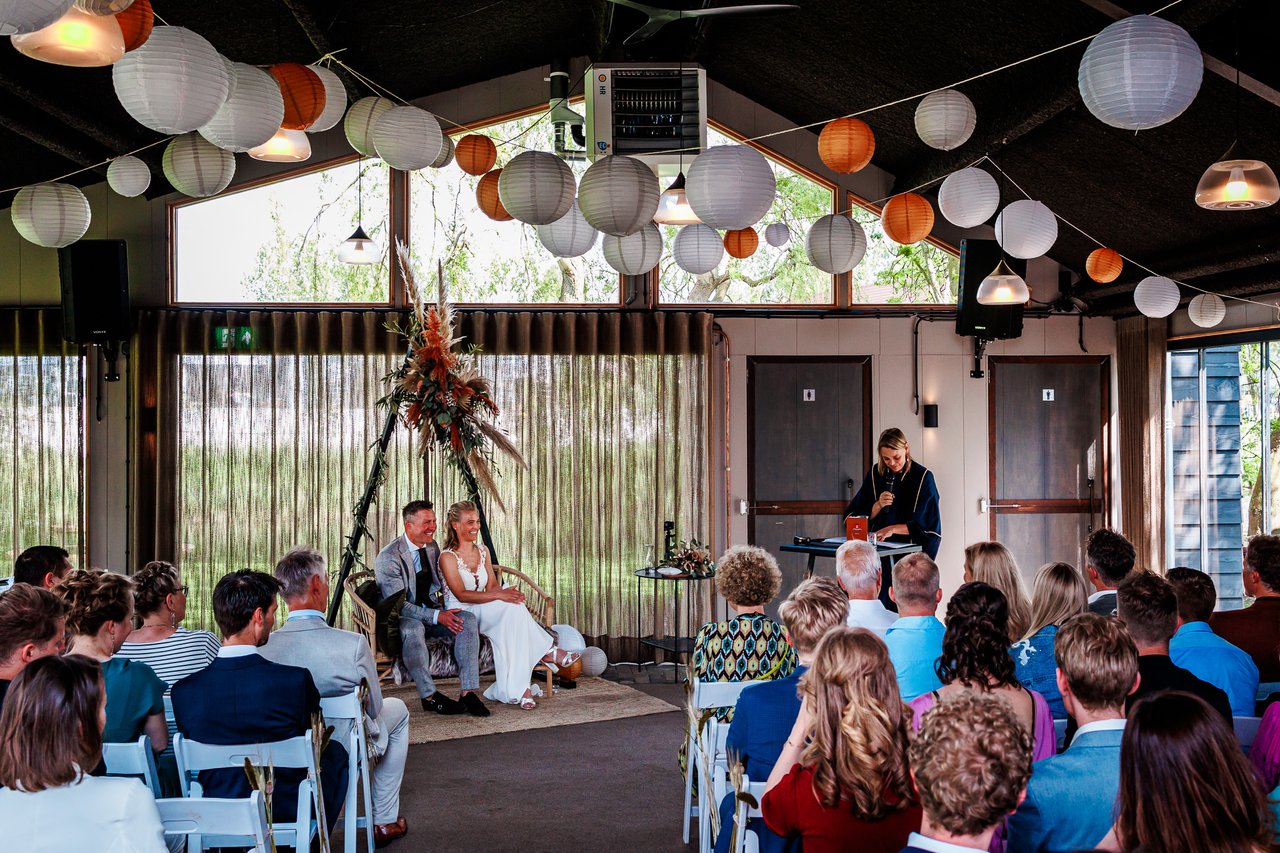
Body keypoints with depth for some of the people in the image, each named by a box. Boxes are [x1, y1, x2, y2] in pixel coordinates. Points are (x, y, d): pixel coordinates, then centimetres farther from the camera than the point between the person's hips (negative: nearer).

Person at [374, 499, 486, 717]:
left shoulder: (432, 547, 7)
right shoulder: (389, 557, -16)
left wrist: (446, 607, 1)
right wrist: (437, 616, -28)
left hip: (432, 611, 7)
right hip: (399, 620, -6)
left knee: (468, 619, -21)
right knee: (413, 628, -40)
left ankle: (468, 693, -26)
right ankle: (429, 696, -28)